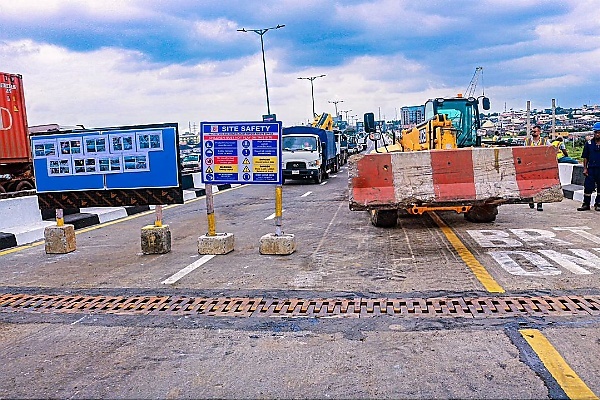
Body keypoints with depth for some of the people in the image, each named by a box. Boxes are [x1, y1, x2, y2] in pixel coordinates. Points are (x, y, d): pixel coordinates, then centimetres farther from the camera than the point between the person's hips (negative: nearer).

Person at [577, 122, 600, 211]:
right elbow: (585, 157, 7)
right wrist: (585, 168, 1)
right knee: (588, 187, -1)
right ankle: (586, 204, 7)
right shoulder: (589, 143, 4)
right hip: (591, 168, 0)